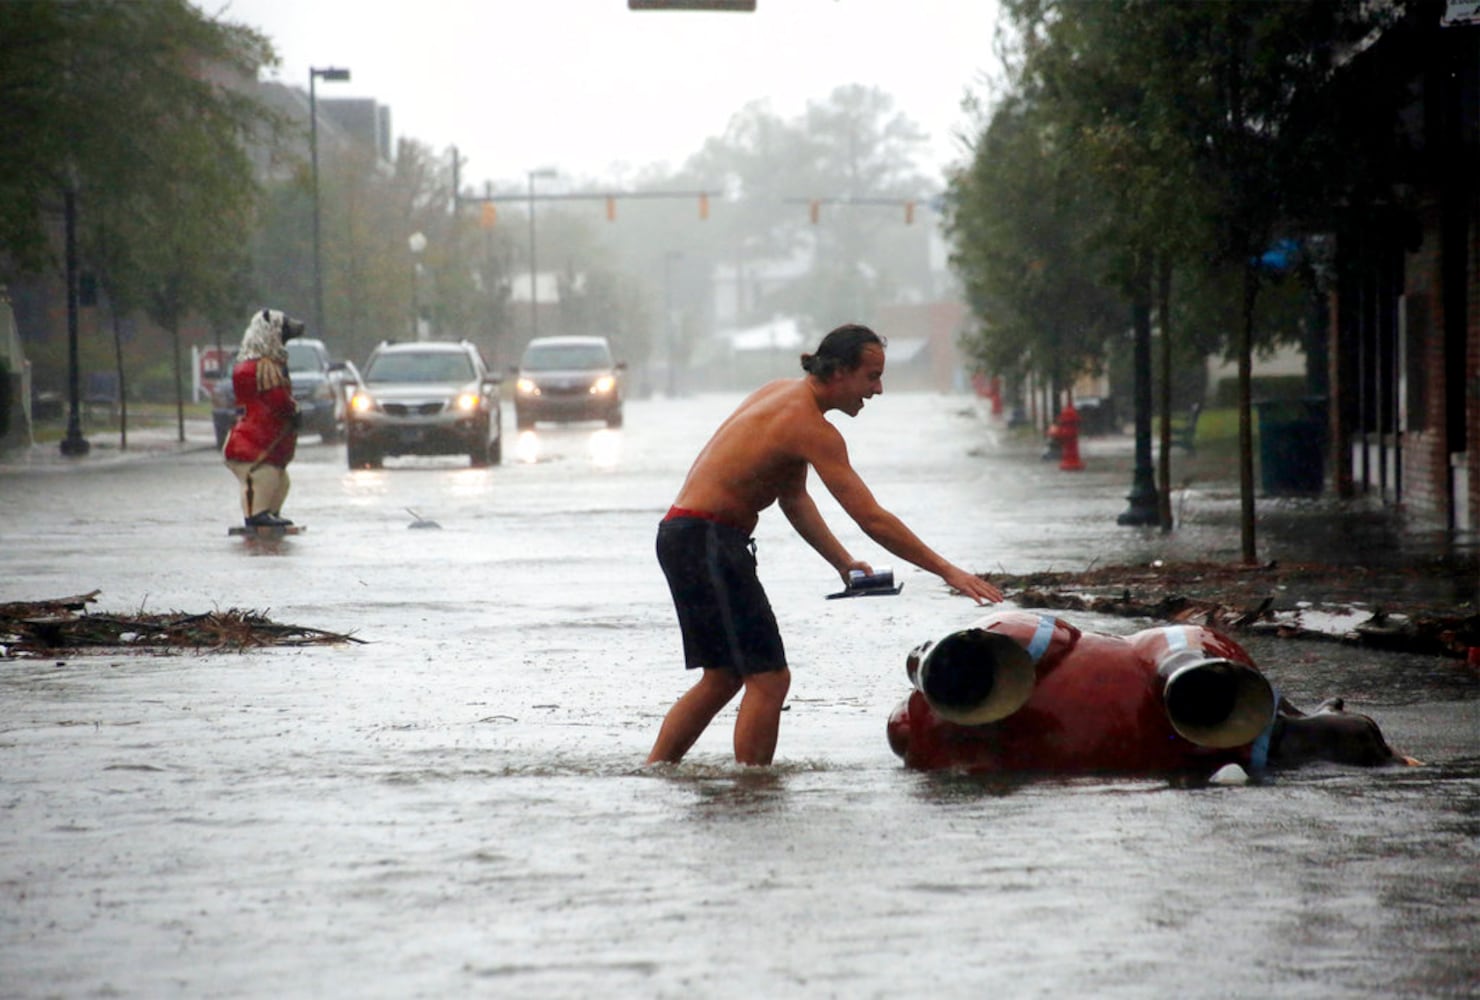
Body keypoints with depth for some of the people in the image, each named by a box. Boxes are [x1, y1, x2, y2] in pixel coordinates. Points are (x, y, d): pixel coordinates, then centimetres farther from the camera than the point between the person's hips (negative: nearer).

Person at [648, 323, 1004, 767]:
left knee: (723, 677, 17)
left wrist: (842, 561, 12)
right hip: (706, 542, -10)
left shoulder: (786, 394, 14)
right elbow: (873, 519, -20)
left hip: (684, 536, 10)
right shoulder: (810, 427, -17)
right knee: (768, 677, -9)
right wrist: (947, 571, -17)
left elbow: (794, 498, 21)